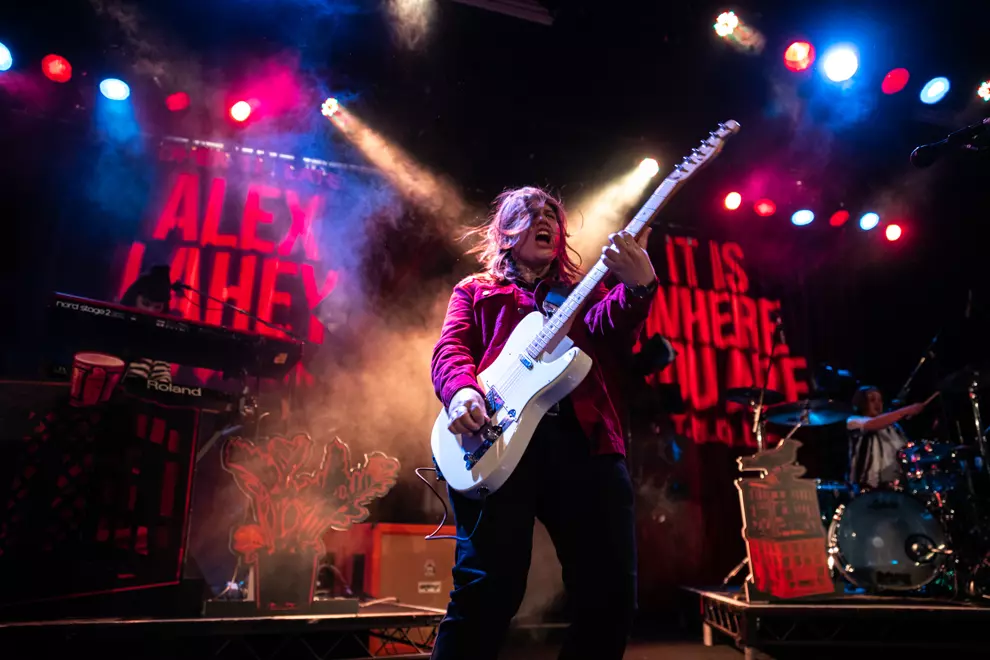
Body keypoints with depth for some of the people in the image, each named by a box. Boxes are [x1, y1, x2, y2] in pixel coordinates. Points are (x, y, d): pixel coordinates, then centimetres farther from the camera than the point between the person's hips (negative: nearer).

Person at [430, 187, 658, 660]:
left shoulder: (584, 291, 28)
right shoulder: (476, 290, 24)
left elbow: (611, 329, 7)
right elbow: (451, 348, 8)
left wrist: (638, 286, -15)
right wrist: (462, 391, -16)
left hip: (585, 436, 3)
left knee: (612, 592, 0)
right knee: (489, 589, -11)